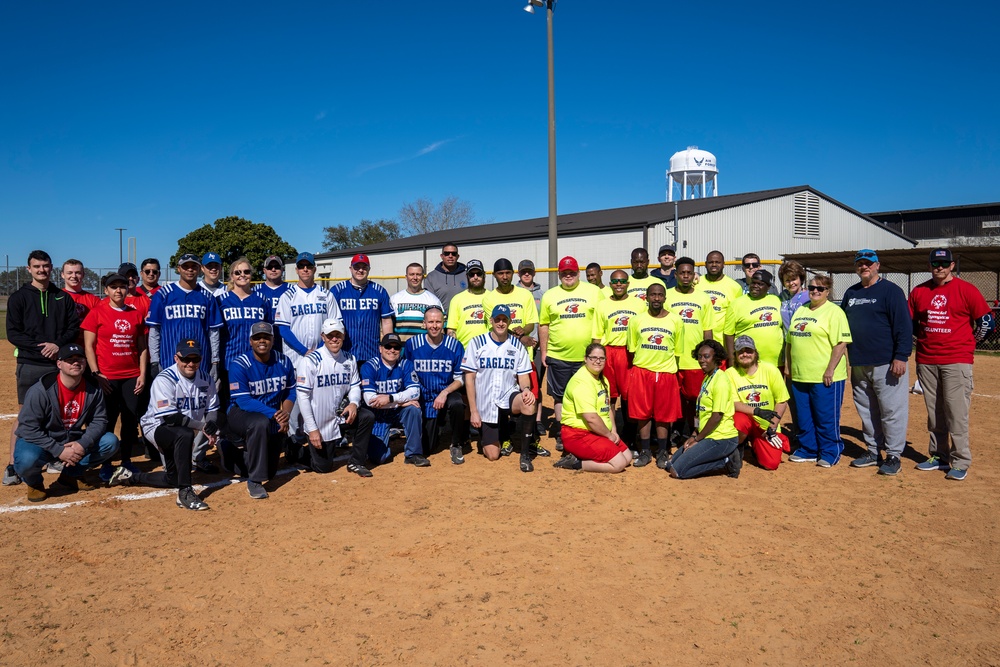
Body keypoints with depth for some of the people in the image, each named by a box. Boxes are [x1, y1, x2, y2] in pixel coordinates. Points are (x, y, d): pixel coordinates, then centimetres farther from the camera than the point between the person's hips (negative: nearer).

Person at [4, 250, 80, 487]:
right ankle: (13, 465, 3)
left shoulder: (63, 298, 10)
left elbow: (74, 327, 6)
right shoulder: (19, 297, 2)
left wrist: (58, 344, -12)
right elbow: (13, 333, -3)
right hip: (29, 365, -2)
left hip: (58, 363, 3)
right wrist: (40, 347, -15)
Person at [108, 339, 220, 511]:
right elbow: (169, 418, -27)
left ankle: (130, 477, 32)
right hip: (158, 427, -7)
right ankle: (185, 492, -32)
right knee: (184, 435, -38)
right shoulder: (164, 380, -21)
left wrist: (212, 424, -21)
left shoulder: (205, 378, -2)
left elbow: (213, 409, 1)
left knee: (173, 479, 9)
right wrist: (202, 426, -29)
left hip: (189, 430, 7)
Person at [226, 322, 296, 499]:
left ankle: (240, 456, 36)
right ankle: (254, 481, -26)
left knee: (270, 472, 2)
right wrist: (274, 414, -33)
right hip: (241, 414, -4)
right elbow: (244, 401, -23)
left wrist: (286, 413, -15)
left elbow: (290, 391, 5)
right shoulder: (240, 366, -16)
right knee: (261, 423, -40)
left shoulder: (283, 362, -3)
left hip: (272, 415, 5)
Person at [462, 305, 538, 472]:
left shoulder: (517, 346, 3)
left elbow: (523, 376, 3)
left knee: (529, 402, -34)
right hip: (486, 405, -1)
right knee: (492, 455, -4)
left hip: (509, 396, 1)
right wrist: (473, 411, -9)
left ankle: (525, 453, -17)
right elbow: (469, 378, -4)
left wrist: (526, 389, -22)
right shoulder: (476, 343, -4)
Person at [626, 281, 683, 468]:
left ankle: (662, 452, 18)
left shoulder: (676, 321, 2)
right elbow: (632, 349, 8)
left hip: (666, 374, 0)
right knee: (642, 414, 4)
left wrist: (674, 373, 5)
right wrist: (633, 375, 6)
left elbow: (677, 351, 7)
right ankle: (645, 451, 16)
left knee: (664, 415, 6)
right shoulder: (636, 320, 3)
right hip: (641, 372, 1)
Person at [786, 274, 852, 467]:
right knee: (803, 417, 14)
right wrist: (787, 365, 14)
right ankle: (808, 451, 26)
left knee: (826, 417, 2)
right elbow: (790, 341, 20)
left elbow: (841, 343, -15)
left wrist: (830, 370, -19)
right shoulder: (800, 311, 16)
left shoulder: (834, 312, -7)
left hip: (825, 377, -7)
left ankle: (829, 454, 16)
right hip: (799, 376, 7)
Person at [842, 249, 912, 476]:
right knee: (866, 411, 13)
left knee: (892, 410, -3)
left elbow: (904, 326, -11)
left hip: (886, 364, -7)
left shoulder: (891, 291, -5)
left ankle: (893, 455, 6)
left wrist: (901, 357, -17)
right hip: (858, 364, 7)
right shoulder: (851, 293, 15)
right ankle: (873, 451, 23)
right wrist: (849, 356, 16)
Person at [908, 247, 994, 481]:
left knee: (956, 412, -6)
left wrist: (967, 343, 8)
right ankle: (938, 456, 20)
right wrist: (926, 339, 11)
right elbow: (910, 322, 18)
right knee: (934, 413, 10)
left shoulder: (966, 290, -2)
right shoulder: (919, 291, 7)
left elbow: (987, 321, 2)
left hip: (957, 360, -4)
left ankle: (960, 462, 2)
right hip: (926, 361, 4)